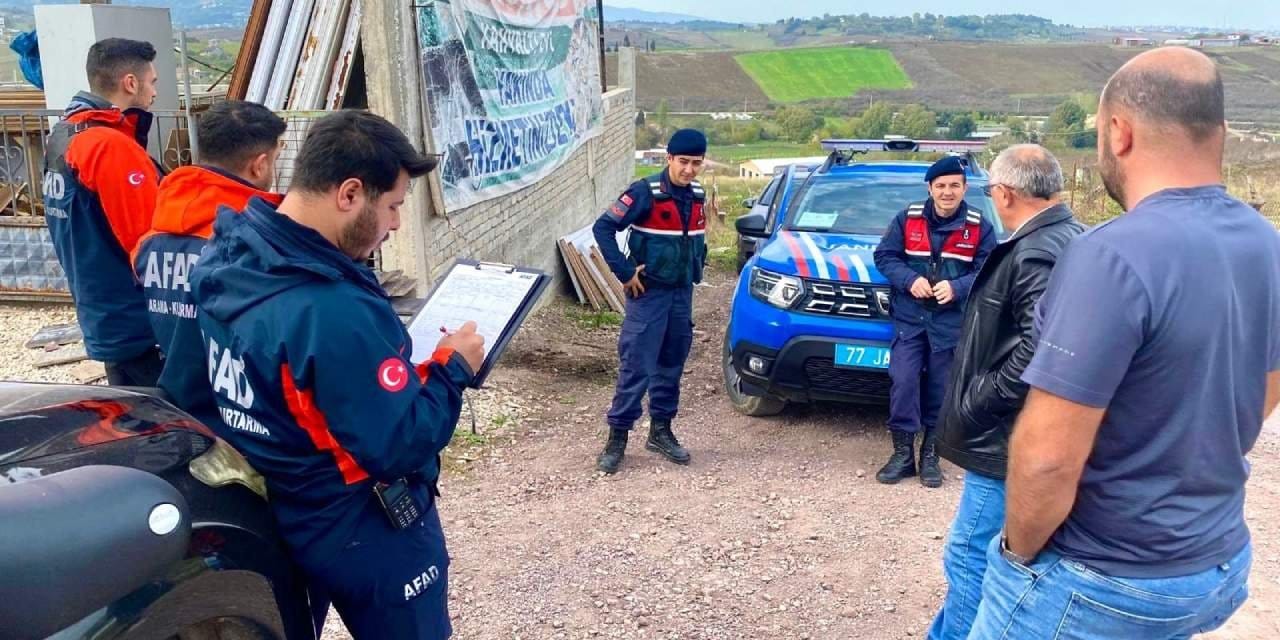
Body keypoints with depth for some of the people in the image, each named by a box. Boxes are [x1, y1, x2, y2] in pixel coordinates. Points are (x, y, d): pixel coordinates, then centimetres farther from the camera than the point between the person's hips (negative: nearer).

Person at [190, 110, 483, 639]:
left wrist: (407, 356, 2)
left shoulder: (227, 260, -7)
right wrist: (452, 367, -15)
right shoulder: (333, 311, -34)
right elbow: (402, 447, -29)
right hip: (366, 538, -8)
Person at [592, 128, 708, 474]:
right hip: (648, 293, -6)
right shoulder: (646, 192, -15)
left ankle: (661, 431, 25)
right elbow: (603, 227, -17)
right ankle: (617, 436, 5)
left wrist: (696, 269, 11)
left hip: (682, 293, 6)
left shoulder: (697, 194, 5)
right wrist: (625, 273, -17)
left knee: (671, 366, 12)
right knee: (636, 367, -5)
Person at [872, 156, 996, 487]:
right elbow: (884, 255, 3)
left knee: (940, 390, 6)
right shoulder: (908, 219, 1)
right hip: (909, 318, 0)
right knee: (903, 382, -6)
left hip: (951, 322, 0)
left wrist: (956, 288, -19)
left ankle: (930, 455, 19)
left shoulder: (980, 227, 1)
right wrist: (909, 280, -14)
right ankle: (903, 453, 6)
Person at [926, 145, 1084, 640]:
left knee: (970, 558, -1)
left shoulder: (1036, 253, -21)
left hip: (1012, 441, -10)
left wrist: (974, 403, -19)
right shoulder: (1070, 239, 11)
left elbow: (1039, 351, -31)